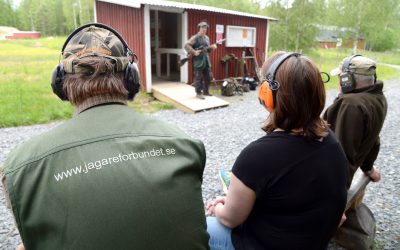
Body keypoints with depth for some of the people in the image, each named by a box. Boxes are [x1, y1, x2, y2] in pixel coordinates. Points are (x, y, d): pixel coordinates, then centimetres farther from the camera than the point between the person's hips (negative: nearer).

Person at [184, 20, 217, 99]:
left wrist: (212, 47, 1)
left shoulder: (207, 38, 15)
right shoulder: (195, 38, -8)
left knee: (208, 77, 11)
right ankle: (198, 93, 5)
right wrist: (194, 52, -22)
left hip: (206, 60, 8)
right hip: (198, 60, -7)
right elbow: (186, 45, -15)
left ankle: (206, 91, 23)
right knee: (198, 77, -3)